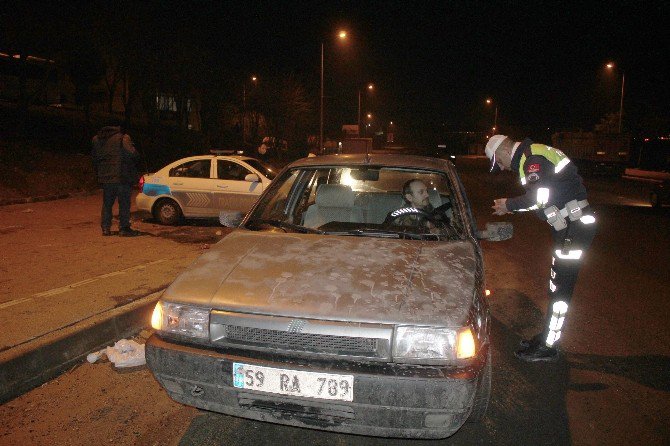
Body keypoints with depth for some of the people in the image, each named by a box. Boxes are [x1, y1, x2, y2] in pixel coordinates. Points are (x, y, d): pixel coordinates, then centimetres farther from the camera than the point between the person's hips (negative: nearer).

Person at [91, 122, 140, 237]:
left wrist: (99, 174, 21)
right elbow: (132, 153, -19)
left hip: (105, 177, 5)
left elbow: (94, 158, 16)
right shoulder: (123, 138, -7)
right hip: (122, 176, -5)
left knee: (107, 203, 14)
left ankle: (105, 228, 14)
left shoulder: (96, 139, 13)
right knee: (124, 203, 1)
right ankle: (124, 228, 0)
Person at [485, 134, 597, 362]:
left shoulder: (534, 157, -16)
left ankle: (548, 347, 5)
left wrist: (509, 205, -11)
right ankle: (548, 336, 28)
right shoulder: (530, 157, 16)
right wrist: (510, 206, 8)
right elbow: (540, 198, 18)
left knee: (560, 288, -4)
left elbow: (538, 197, -26)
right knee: (558, 285, 17)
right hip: (568, 225, 11)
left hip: (576, 226, -11)